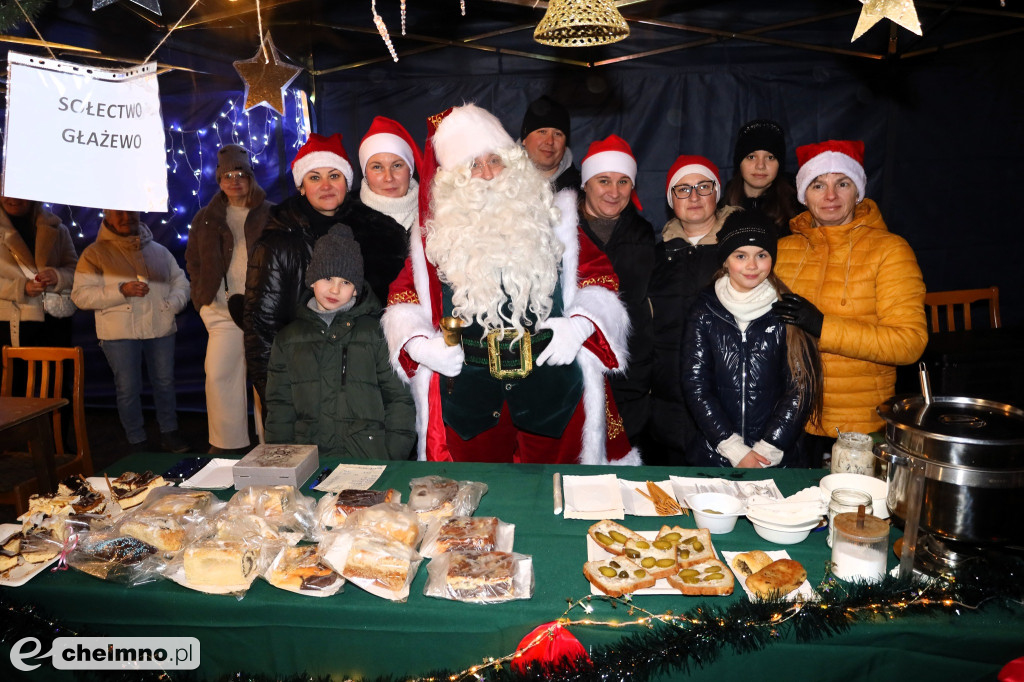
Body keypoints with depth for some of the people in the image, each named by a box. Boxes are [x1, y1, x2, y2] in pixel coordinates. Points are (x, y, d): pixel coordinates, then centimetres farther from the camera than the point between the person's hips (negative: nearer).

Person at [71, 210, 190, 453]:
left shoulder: (158, 250, 13)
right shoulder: (95, 253, 0)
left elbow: (180, 280, 19)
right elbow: (81, 295, -7)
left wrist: (174, 302, -3)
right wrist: (121, 291, -18)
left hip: (160, 327, 4)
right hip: (120, 331, -3)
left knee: (165, 382, 10)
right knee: (128, 389, 2)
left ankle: (169, 433, 23)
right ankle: (137, 442, 13)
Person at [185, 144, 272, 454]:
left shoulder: (271, 214, 6)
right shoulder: (206, 218, 13)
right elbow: (192, 260, 19)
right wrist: (206, 294, 7)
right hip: (223, 310, 2)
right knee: (219, 374, -3)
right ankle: (226, 443, 8)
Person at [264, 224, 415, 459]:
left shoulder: (378, 333, 7)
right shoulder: (288, 338, 16)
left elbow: (398, 399, 4)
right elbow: (280, 406, 17)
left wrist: (393, 458, -4)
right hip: (307, 461, 3)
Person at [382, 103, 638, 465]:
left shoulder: (550, 218, 6)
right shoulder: (436, 234, 6)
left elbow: (599, 276, 7)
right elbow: (404, 297, 11)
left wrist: (580, 326, -9)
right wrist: (417, 344, -5)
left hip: (551, 385, 0)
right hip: (467, 390, 0)